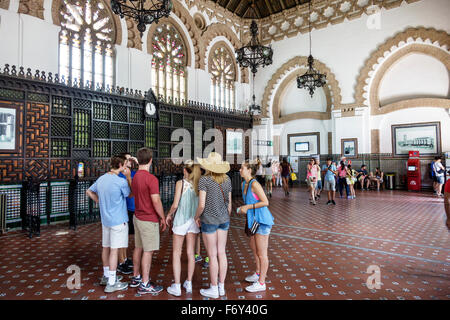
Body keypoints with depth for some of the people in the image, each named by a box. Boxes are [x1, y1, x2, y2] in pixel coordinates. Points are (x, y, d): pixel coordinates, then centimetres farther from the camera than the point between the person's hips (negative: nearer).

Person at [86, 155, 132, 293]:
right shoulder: (121, 182, -20)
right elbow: (131, 194, -4)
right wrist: (128, 177, -5)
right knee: (114, 249, -2)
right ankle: (111, 283, 5)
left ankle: (106, 276, 32)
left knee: (106, 247, 17)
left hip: (105, 219, 8)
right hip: (118, 220, -8)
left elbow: (89, 192, 18)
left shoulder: (101, 179, 4)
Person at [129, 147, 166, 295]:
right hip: (149, 219, -9)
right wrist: (163, 218, -10)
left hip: (138, 217, 9)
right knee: (148, 251, 0)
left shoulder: (135, 177, 7)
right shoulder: (151, 179, -21)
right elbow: (156, 201, -21)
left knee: (138, 248, 17)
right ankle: (144, 285, 8)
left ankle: (136, 278, 30)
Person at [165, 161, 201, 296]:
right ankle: (189, 284, 24)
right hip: (194, 220, 4)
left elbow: (175, 205, -13)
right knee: (190, 252, 13)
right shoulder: (198, 184, -1)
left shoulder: (180, 183, -11)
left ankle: (177, 286, 12)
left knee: (176, 253, 8)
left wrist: (169, 215, 5)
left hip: (181, 219, -4)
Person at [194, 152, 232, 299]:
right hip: (224, 219, 6)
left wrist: (197, 217, 2)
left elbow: (201, 205, -16)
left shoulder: (204, 180, -13)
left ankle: (214, 289, 19)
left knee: (212, 255, 5)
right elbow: (229, 203, 8)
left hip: (209, 219, -5)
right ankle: (221, 286, 26)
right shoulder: (227, 180, 3)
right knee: (222, 252, 14)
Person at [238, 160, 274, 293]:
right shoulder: (244, 184, 8)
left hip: (262, 221, -10)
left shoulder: (254, 184, -20)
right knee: (253, 247, 24)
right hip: (253, 220, 10)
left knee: (262, 253, 1)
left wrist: (248, 207, -21)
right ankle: (258, 274, 44)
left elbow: (265, 202, -22)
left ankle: (261, 283, 14)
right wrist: (243, 208, 4)